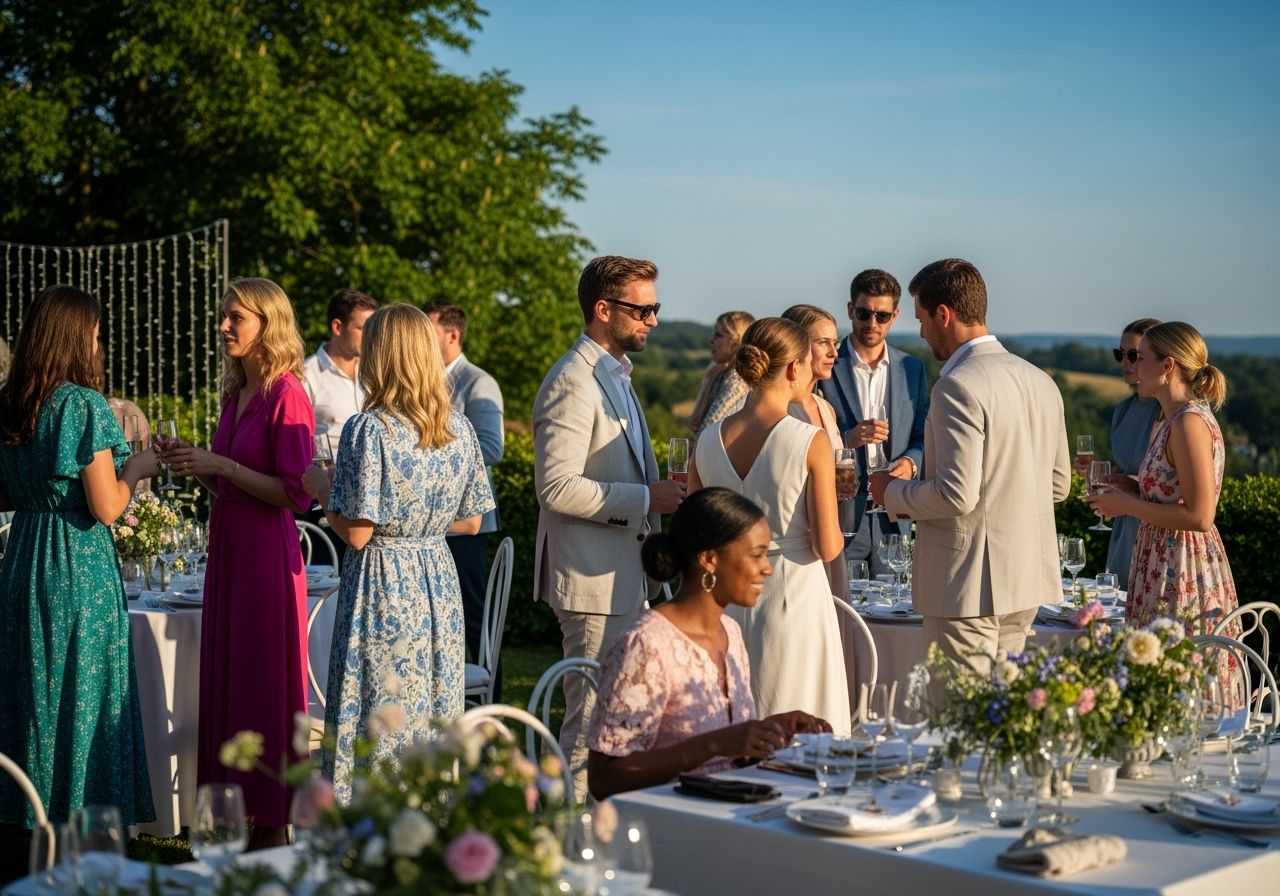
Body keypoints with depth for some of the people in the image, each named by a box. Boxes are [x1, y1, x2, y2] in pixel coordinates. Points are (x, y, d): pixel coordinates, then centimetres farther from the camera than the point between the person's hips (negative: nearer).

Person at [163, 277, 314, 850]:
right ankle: (237, 812, 18)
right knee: (225, 683, 10)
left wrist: (221, 465, -17)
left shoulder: (286, 396, -11)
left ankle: (273, 830, 6)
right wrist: (195, 466, 4)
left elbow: (296, 492, -16)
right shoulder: (237, 395, 14)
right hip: (226, 547, 8)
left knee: (264, 689, -3)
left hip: (267, 552, -8)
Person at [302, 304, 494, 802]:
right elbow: (470, 522, 10)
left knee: (377, 728, 1)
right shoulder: (459, 429, 4)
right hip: (439, 587, 6)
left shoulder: (368, 430, -14)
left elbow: (356, 532, -15)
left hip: (381, 588, -6)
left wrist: (319, 487, 2)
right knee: (435, 724, 12)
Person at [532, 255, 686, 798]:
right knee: (592, 720, -6)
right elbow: (556, 486, -24)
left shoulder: (615, 376, 18)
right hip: (594, 582, -10)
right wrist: (646, 498, -20)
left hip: (625, 576, 10)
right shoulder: (573, 383, -15)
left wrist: (661, 494, 10)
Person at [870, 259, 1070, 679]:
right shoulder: (1041, 381, 10)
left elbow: (957, 496, -22)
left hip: (969, 581, -9)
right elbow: (1058, 484, 16)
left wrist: (893, 492, -6)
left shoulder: (958, 386, -17)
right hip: (1027, 578, 9)